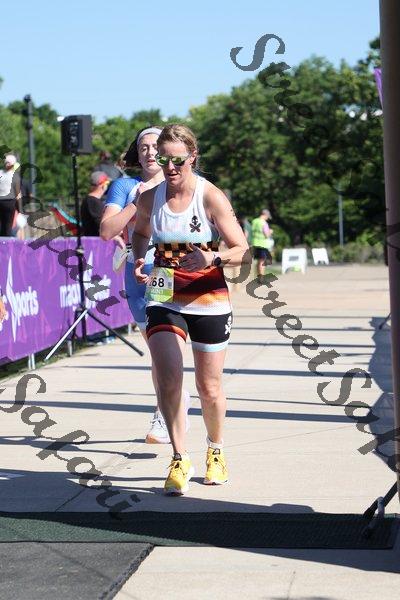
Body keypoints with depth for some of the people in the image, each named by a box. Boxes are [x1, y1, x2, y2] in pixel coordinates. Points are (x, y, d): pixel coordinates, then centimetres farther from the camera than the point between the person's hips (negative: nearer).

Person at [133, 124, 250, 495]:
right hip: (163, 297, 2)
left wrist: (214, 258, -31)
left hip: (208, 299, -2)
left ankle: (215, 450, 35)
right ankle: (179, 460, -5)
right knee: (168, 378, -16)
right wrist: (138, 260, -1)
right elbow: (140, 233, 20)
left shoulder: (212, 198, -11)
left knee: (209, 387, 9)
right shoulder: (149, 198, -1)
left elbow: (243, 251, -10)